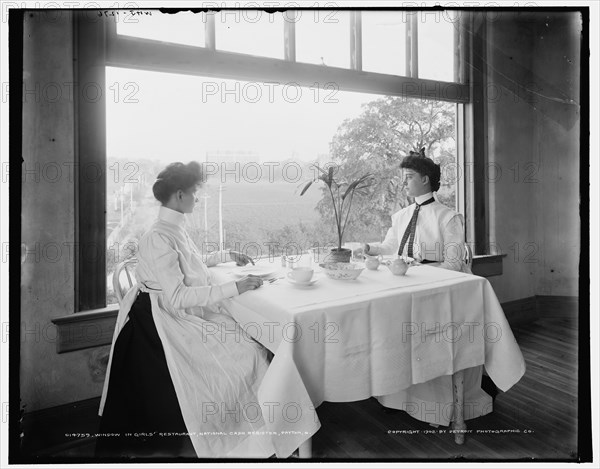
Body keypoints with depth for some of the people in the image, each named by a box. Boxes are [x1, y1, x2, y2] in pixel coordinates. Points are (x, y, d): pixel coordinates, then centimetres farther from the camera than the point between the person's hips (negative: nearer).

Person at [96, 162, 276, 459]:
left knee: (249, 342, -1)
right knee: (244, 353, -13)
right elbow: (177, 296, -27)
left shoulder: (175, 229, 7)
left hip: (189, 313, 9)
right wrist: (233, 288, -28)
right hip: (168, 321, -9)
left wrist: (225, 256, 18)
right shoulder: (159, 238, -21)